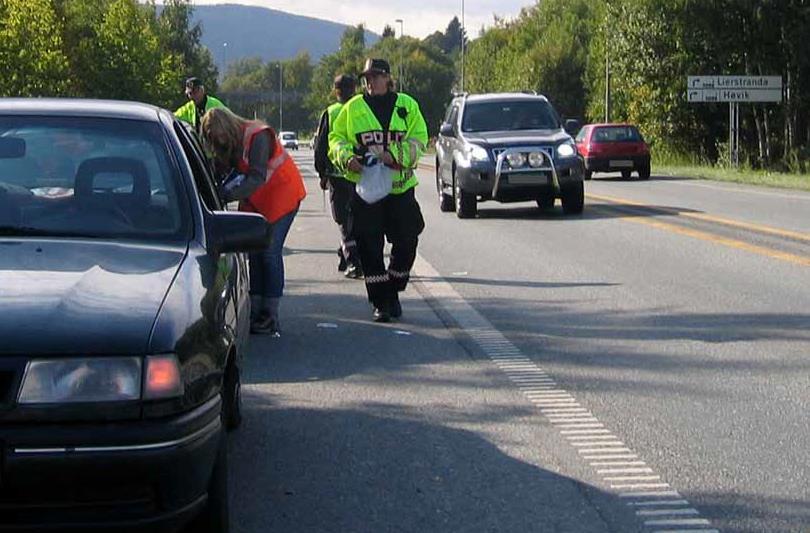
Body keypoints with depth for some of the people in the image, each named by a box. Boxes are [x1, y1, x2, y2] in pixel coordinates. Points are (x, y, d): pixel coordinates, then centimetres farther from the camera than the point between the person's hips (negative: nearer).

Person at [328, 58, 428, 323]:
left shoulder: (407, 105, 6)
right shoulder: (353, 108, 7)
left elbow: (418, 140, 0)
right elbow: (336, 138, 9)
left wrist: (394, 156, -16)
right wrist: (346, 157, -12)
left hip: (400, 187, 0)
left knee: (406, 242, 2)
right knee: (369, 248, -2)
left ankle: (393, 293, 23)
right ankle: (380, 302, 7)